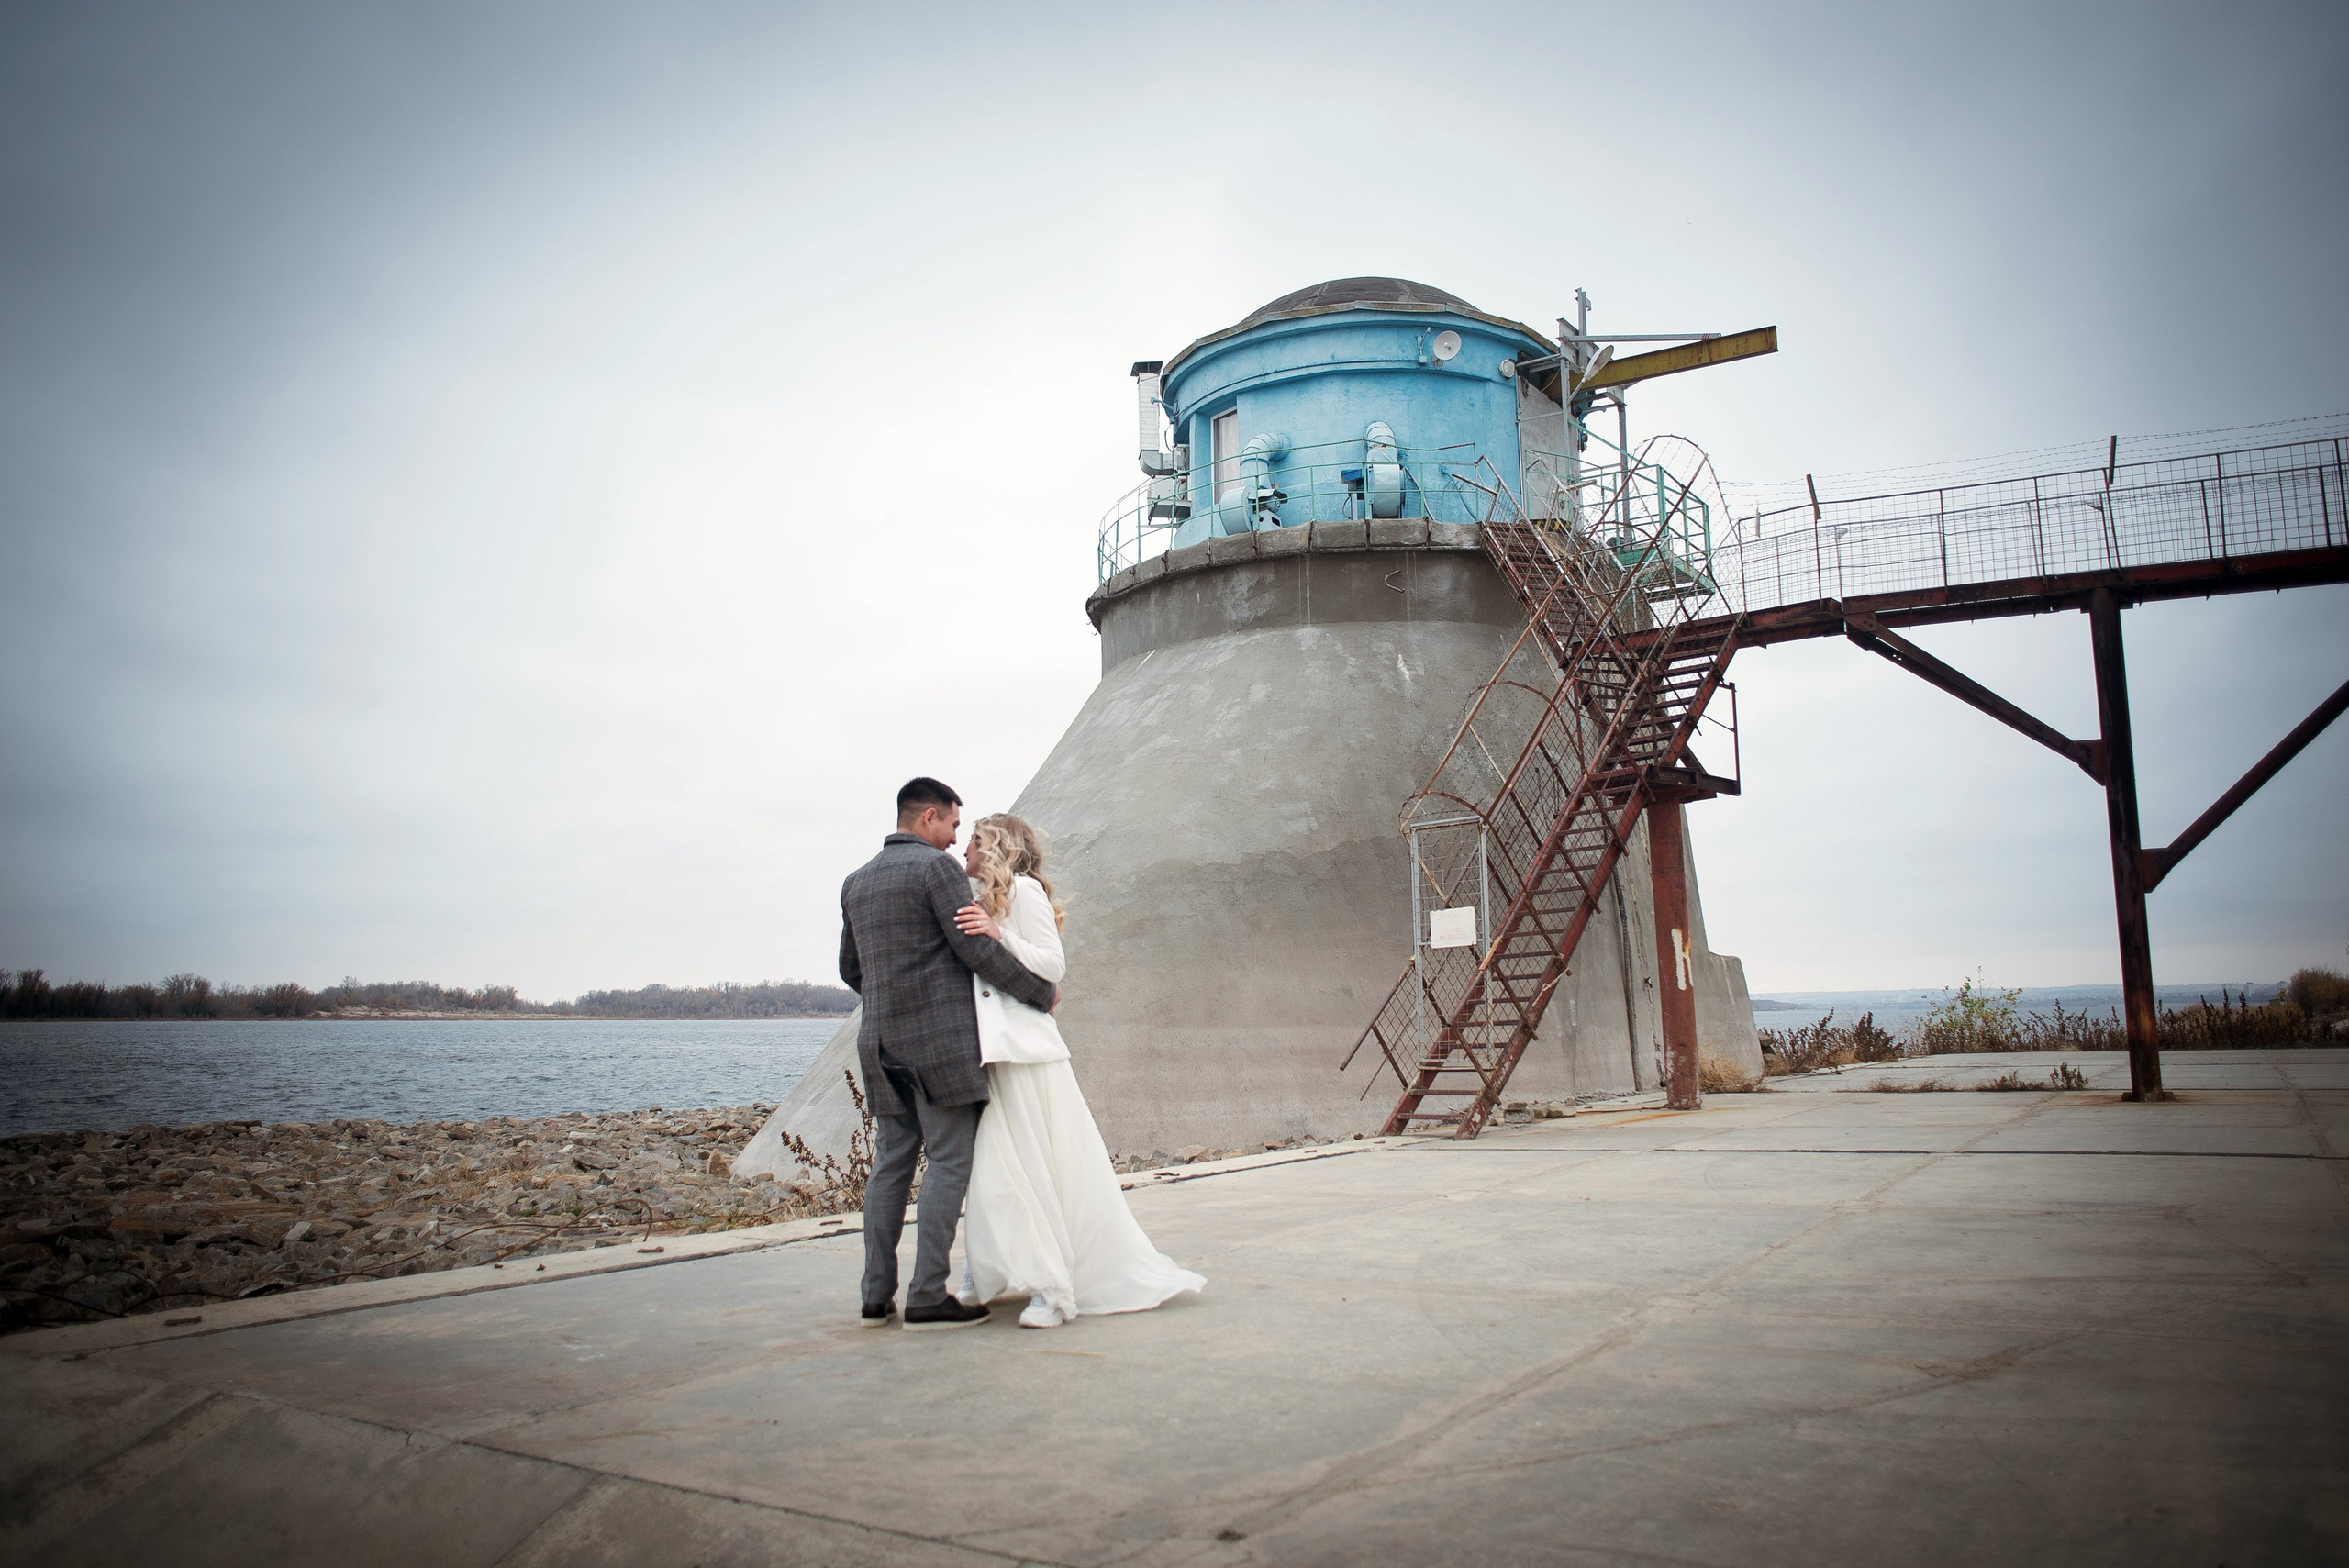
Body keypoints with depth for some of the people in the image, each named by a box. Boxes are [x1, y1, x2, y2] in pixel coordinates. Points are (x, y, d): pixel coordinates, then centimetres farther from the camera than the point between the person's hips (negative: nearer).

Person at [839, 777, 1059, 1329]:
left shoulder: (856, 882, 16)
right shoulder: (937, 867, -8)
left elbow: (851, 970, 22)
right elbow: (979, 950, -13)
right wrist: (1043, 993, -1)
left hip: (883, 1041, 8)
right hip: (942, 1038, -7)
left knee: (891, 1163, 10)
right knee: (951, 1161, -4)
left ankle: (877, 1295, 10)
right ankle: (927, 1296, -6)